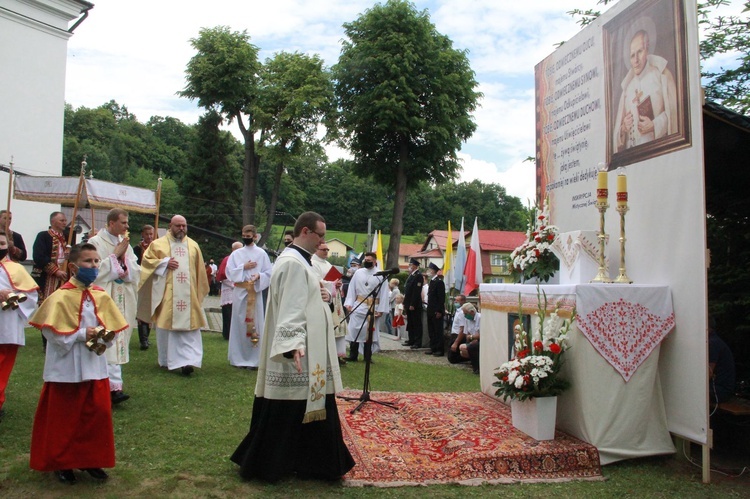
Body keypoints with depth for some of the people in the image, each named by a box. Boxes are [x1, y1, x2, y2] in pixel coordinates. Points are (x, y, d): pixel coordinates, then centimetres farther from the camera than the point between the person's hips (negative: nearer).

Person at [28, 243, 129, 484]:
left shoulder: (102, 296, 2)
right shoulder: (61, 297, -13)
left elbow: (113, 329, 7)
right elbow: (54, 334, -15)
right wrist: (82, 334, -21)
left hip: (95, 367, 5)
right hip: (66, 368, -4)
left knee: (97, 414, 8)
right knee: (64, 418, 8)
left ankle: (91, 460, 25)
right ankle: (61, 463, 25)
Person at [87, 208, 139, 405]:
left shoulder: (125, 243, 13)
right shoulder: (96, 242, -5)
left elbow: (135, 271, 9)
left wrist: (124, 258, -8)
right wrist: (115, 255, -11)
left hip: (123, 300, 6)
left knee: (119, 340, 7)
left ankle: (106, 382, 16)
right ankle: (114, 386, -12)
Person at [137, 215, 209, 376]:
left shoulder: (193, 246, 11)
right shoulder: (158, 244, 5)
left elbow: (199, 271, 14)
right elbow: (146, 260, 0)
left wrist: (199, 292, 13)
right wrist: (164, 262, -13)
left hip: (188, 295, 1)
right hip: (166, 295, -1)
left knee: (189, 327, -7)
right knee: (166, 326, 5)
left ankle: (188, 360, -11)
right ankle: (167, 360, 18)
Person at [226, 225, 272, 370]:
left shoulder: (262, 253, 3)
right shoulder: (236, 253, 8)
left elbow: (269, 274, 0)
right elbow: (229, 272, 1)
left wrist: (259, 275, -18)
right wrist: (243, 267, -9)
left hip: (255, 292, -2)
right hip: (239, 292, 2)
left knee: (255, 323, -1)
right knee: (239, 323, 5)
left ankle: (254, 359, 4)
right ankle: (239, 358, 13)